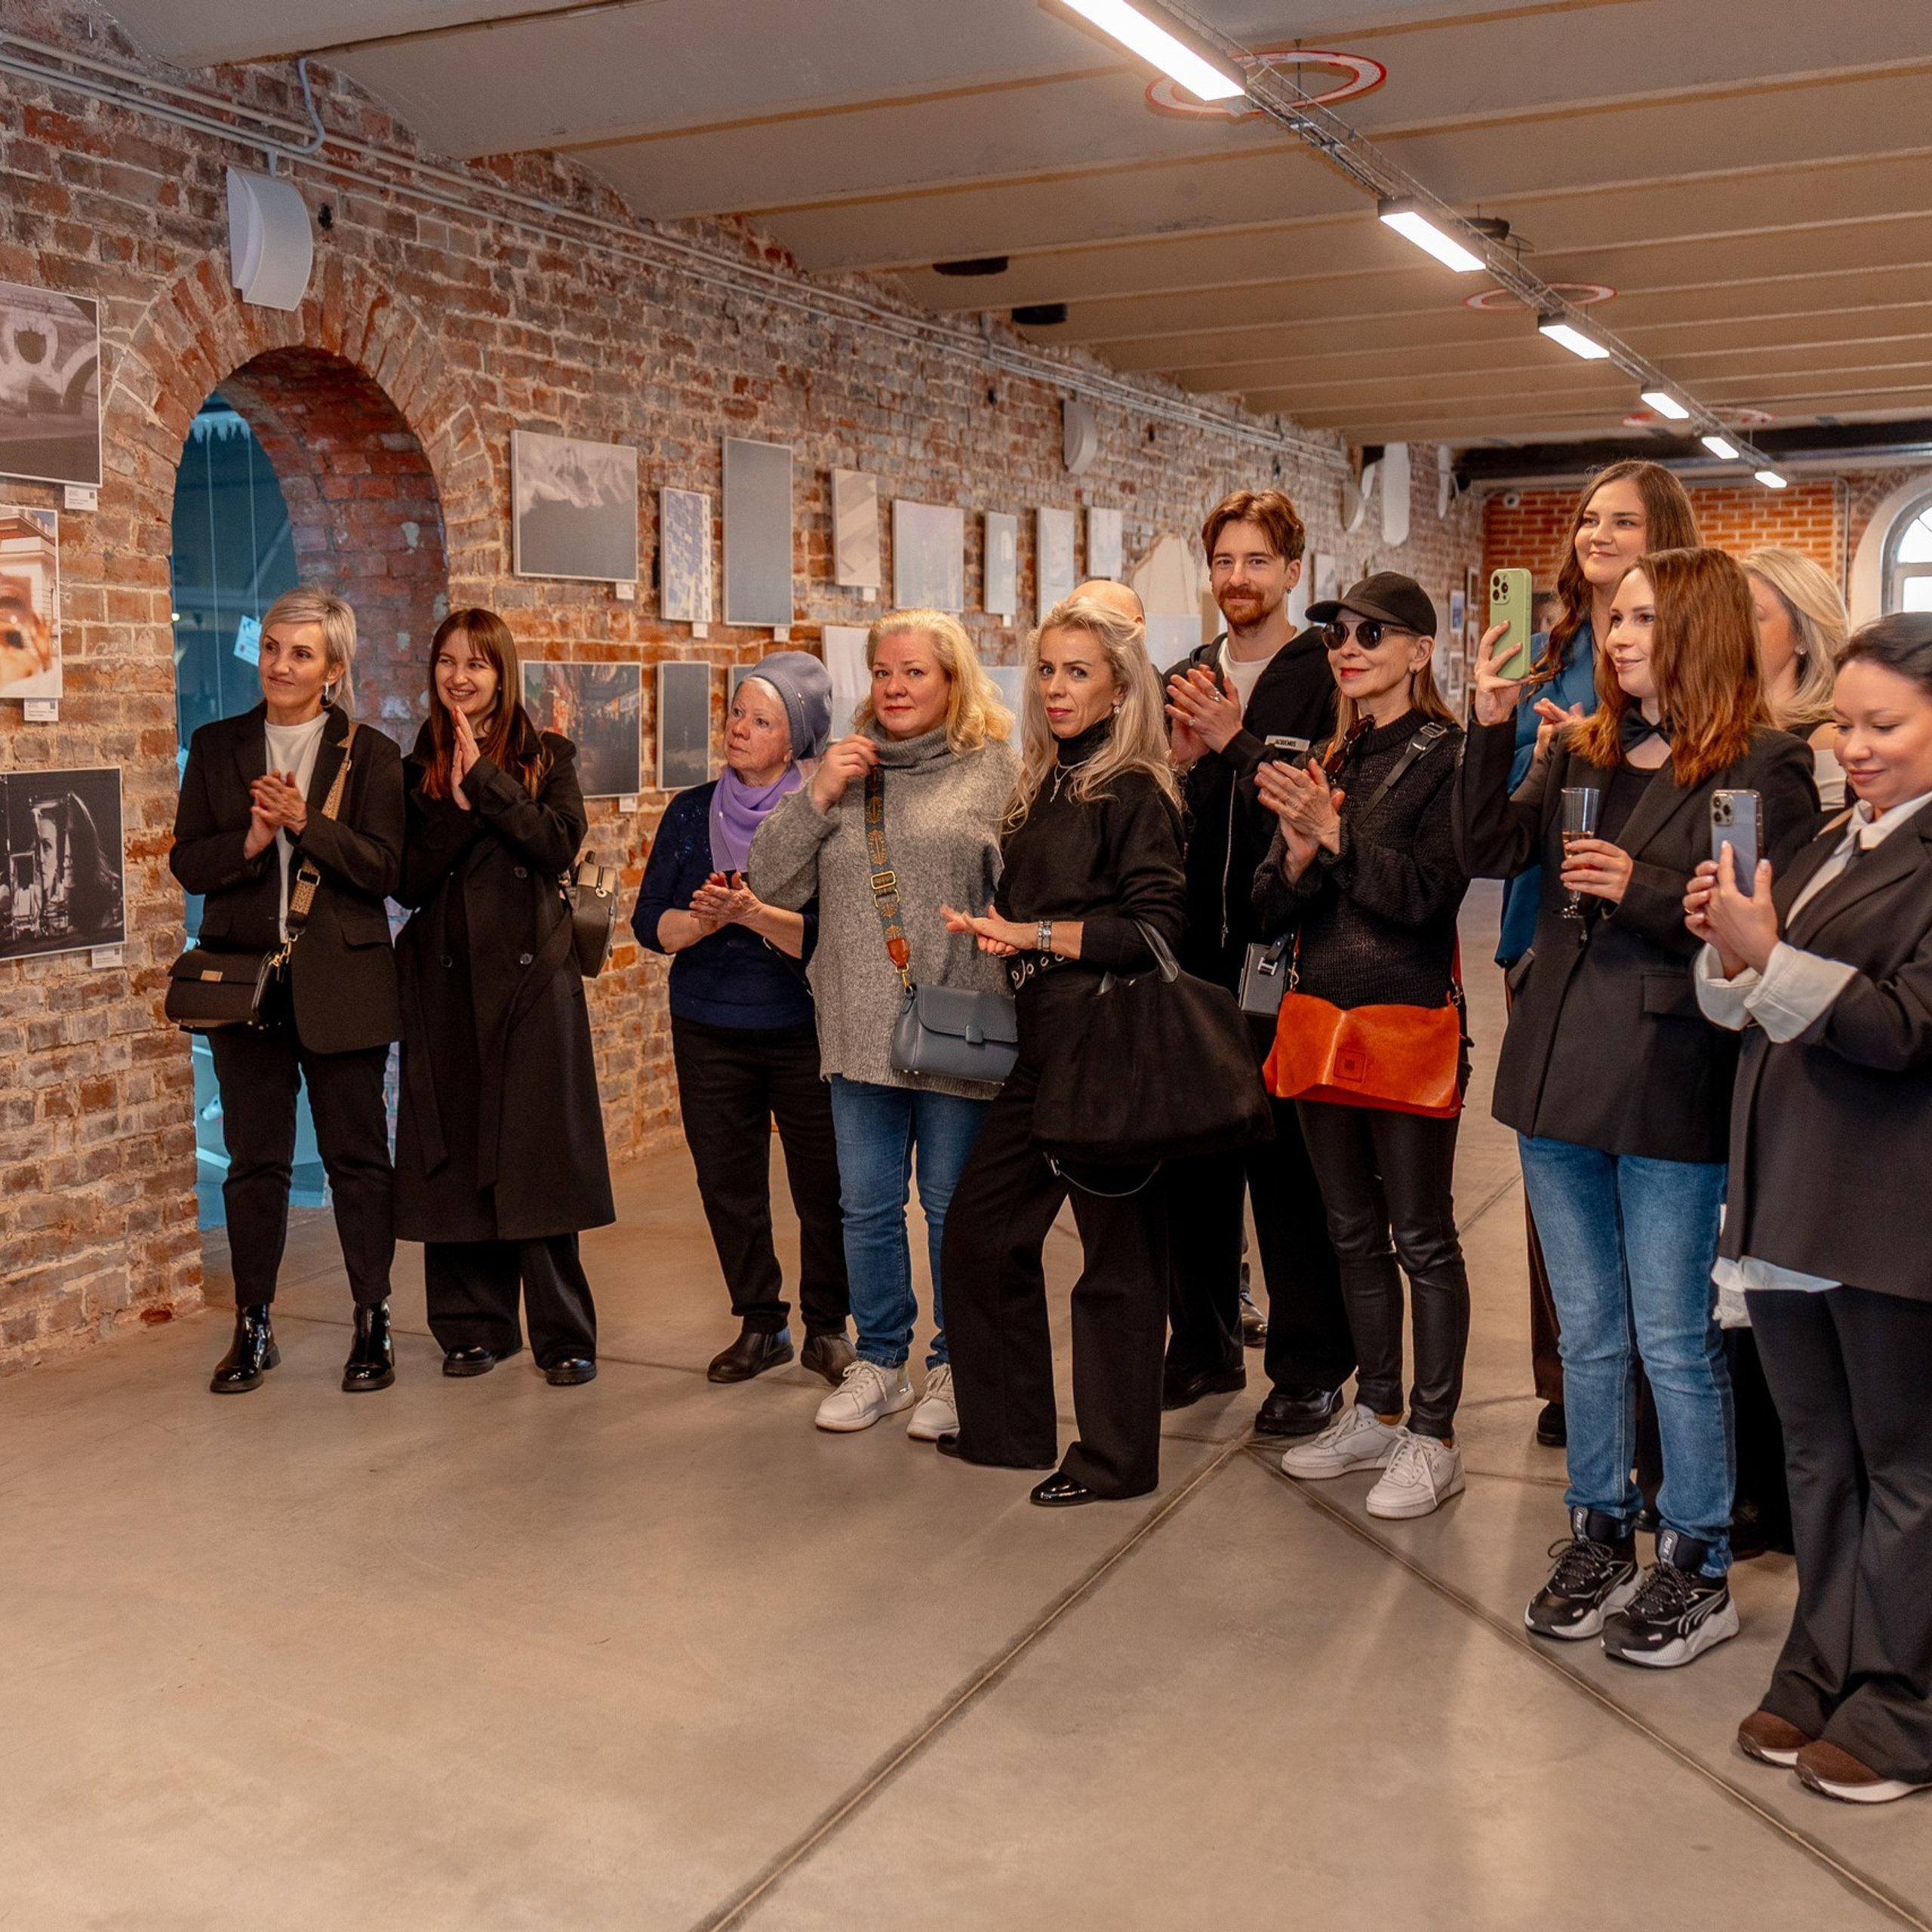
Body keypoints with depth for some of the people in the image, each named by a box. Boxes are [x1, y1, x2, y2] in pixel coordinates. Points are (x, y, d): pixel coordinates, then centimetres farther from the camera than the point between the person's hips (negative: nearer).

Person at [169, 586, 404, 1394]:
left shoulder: (370, 754, 1)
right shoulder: (216, 748, 8)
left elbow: (385, 868, -8)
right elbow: (186, 862, 3)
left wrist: (306, 822, -20)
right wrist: (250, 841, -16)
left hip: (341, 984, -2)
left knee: (358, 1157, 5)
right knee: (254, 1160, 9)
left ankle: (373, 1323, 15)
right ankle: (252, 1328, 20)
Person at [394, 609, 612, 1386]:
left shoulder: (546, 756, 6)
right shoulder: (415, 770, 9)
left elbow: (559, 846, -11)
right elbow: (409, 883, -1)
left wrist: (485, 779, -14)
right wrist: (455, 802, -13)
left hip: (531, 975, -2)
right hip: (446, 980, 2)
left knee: (538, 1153, -2)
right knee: (454, 1155, 4)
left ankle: (564, 1334, 4)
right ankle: (473, 1325, 16)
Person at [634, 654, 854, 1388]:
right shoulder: (692, 812, 5)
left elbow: (831, 933, -15)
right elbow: (650, 922, 2)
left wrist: (754, 914, -27)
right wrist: (703, 921, -17)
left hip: (804, 1032, -3)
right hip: (709, 1031, 3)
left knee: (824, 1184, 3)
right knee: (727, 1183, 9)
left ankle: (826, 1326, 21)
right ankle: (760, 1325, 24)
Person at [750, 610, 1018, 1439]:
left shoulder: (996, 773, -2)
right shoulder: (845, 770, 10)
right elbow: (771, 883, 5)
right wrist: (817, 797, -7)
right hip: (860, 1032, 4)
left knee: (953, 1209, 7)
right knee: (867, 1208, 12)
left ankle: (955, 1368, 23)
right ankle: (878, 1361, 28)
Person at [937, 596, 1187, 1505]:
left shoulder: (1135, 792, -9)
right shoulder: (1041, 789, 14)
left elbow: (1154, 928, -16)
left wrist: (1037, 936, -15)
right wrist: (993, 930, 4)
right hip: (1041, 1045, 9)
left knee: (1117, 1249, 2)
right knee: (979, 1226, 12)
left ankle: (1116, 1456, 16)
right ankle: (1006, 1425, 28)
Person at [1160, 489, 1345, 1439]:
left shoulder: (1327, 680, -5)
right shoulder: (1187, 681, 12)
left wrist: (1234, 745, -21)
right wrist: (1180, 762, -9)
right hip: (1195, 961, 6)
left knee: (1292, 1168, 1)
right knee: (1193, 1156, 13)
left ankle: (1310, 1367, 15)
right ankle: (1204, 1343, 29)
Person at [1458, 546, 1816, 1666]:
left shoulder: (1763, 765, -7)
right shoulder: (1581, 752, 11)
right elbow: (1490, 851, 2)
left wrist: (1642, 889, -19)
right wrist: (1493, 731, -8)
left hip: (1673, 1090, -6)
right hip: (1562, 1078, 6)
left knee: (1672, 1339, 4)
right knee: (1588, 1331, 16)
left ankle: (1699, 1568, 20)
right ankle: (1601, 1535, 31)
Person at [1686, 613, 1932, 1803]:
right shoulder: (1835, 843, 16)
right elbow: (1757, 1010, 18)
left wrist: (1769, 960, -20)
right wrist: (1727, 951, -2)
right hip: (1791, 1200, 8)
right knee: (1818, 1457, 17)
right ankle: (1821, 1673, 30)